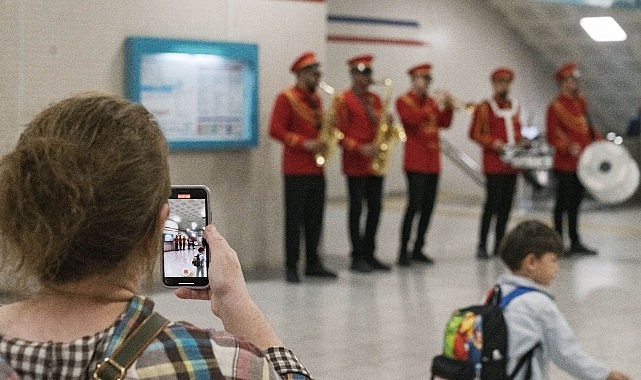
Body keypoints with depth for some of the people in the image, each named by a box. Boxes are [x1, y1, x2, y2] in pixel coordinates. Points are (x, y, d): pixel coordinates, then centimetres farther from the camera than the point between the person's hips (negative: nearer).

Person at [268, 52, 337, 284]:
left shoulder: (316, 99, 16)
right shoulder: (286, 98, -6)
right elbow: (275, 130, -13)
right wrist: (303, 144, -19)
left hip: (317, 169, 7)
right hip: (296, 170, -7)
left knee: (315, 219, 10)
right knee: (294, 219, -3)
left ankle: (313, 264, 17)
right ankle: (291, 267, 3)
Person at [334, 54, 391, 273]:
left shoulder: (375, 99, 15)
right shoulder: (344, 100, -5)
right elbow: (340, 132, -10)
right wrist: (360, 148, -20)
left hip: (376, 162, 6)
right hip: (355, 164, -6)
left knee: (375, 208, 7)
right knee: (356, 209, -2)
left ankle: (369, 255, 17)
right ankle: (358, 258, 4)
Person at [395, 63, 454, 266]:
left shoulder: (431, 101, 17)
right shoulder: (403, 101, -3)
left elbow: (444, 123, 12)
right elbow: (413, 119, -20)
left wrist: (448, 107, -3)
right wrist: (429, 107, -17)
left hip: (433, 163, 7)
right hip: (415, 163, -7)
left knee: (428, 206, 7)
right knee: (414, 205, -12)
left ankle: (418, 249, 15)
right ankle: (403, 252, -7)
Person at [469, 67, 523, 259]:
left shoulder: (515, 107, 15)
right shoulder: (484, 108, -2)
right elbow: (474, 134, -4)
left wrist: (521, 144, 5)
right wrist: (492, 143, -17)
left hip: (512, 164, 6)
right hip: (494, 164, -6)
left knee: (506, 204, 7)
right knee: (492, 203, -10)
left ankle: (499, 244, 13)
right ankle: (482, 245, -5)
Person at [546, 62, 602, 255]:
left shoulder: (581, 101, 12)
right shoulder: (556, 106, -12)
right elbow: (551, 136, -16)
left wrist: (598, 138, 8)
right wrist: (568, 147, -30)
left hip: (582, 163, 8)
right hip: (564, 164, -8)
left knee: (575, 203, 13)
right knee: (563, 203, -1)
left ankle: (575, 242, 20)